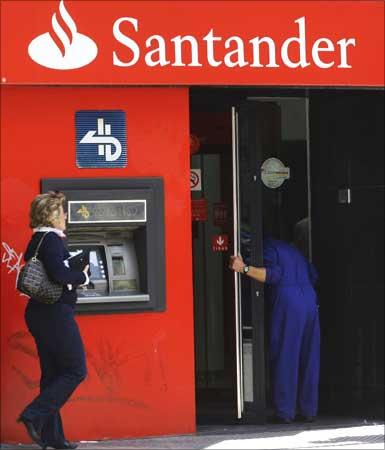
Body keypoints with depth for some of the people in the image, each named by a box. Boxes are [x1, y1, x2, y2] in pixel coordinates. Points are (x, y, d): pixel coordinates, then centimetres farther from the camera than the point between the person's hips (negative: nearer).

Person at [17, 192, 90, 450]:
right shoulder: (52, 239, -14)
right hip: (56, 313, -10)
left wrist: (73, 278, 11)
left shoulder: (37, 240, 14)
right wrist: (82, 278, -9)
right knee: (76, 370, -3)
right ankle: (35, 415, -10)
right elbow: (58, 273, -26)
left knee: (52, 374, 12)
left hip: (40, 313, 10)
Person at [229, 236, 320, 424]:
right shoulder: (291, 249, 27)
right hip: (309, 300, 8)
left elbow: (273, 274, -15)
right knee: (308, 358, 9)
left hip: (287, 303, -7)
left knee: (284, 358, -5)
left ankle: (285, 412, -7)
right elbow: (312, 275, 23)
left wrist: (244, 268, -24)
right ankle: (309, 410, 9)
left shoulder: (267, 248, 1)